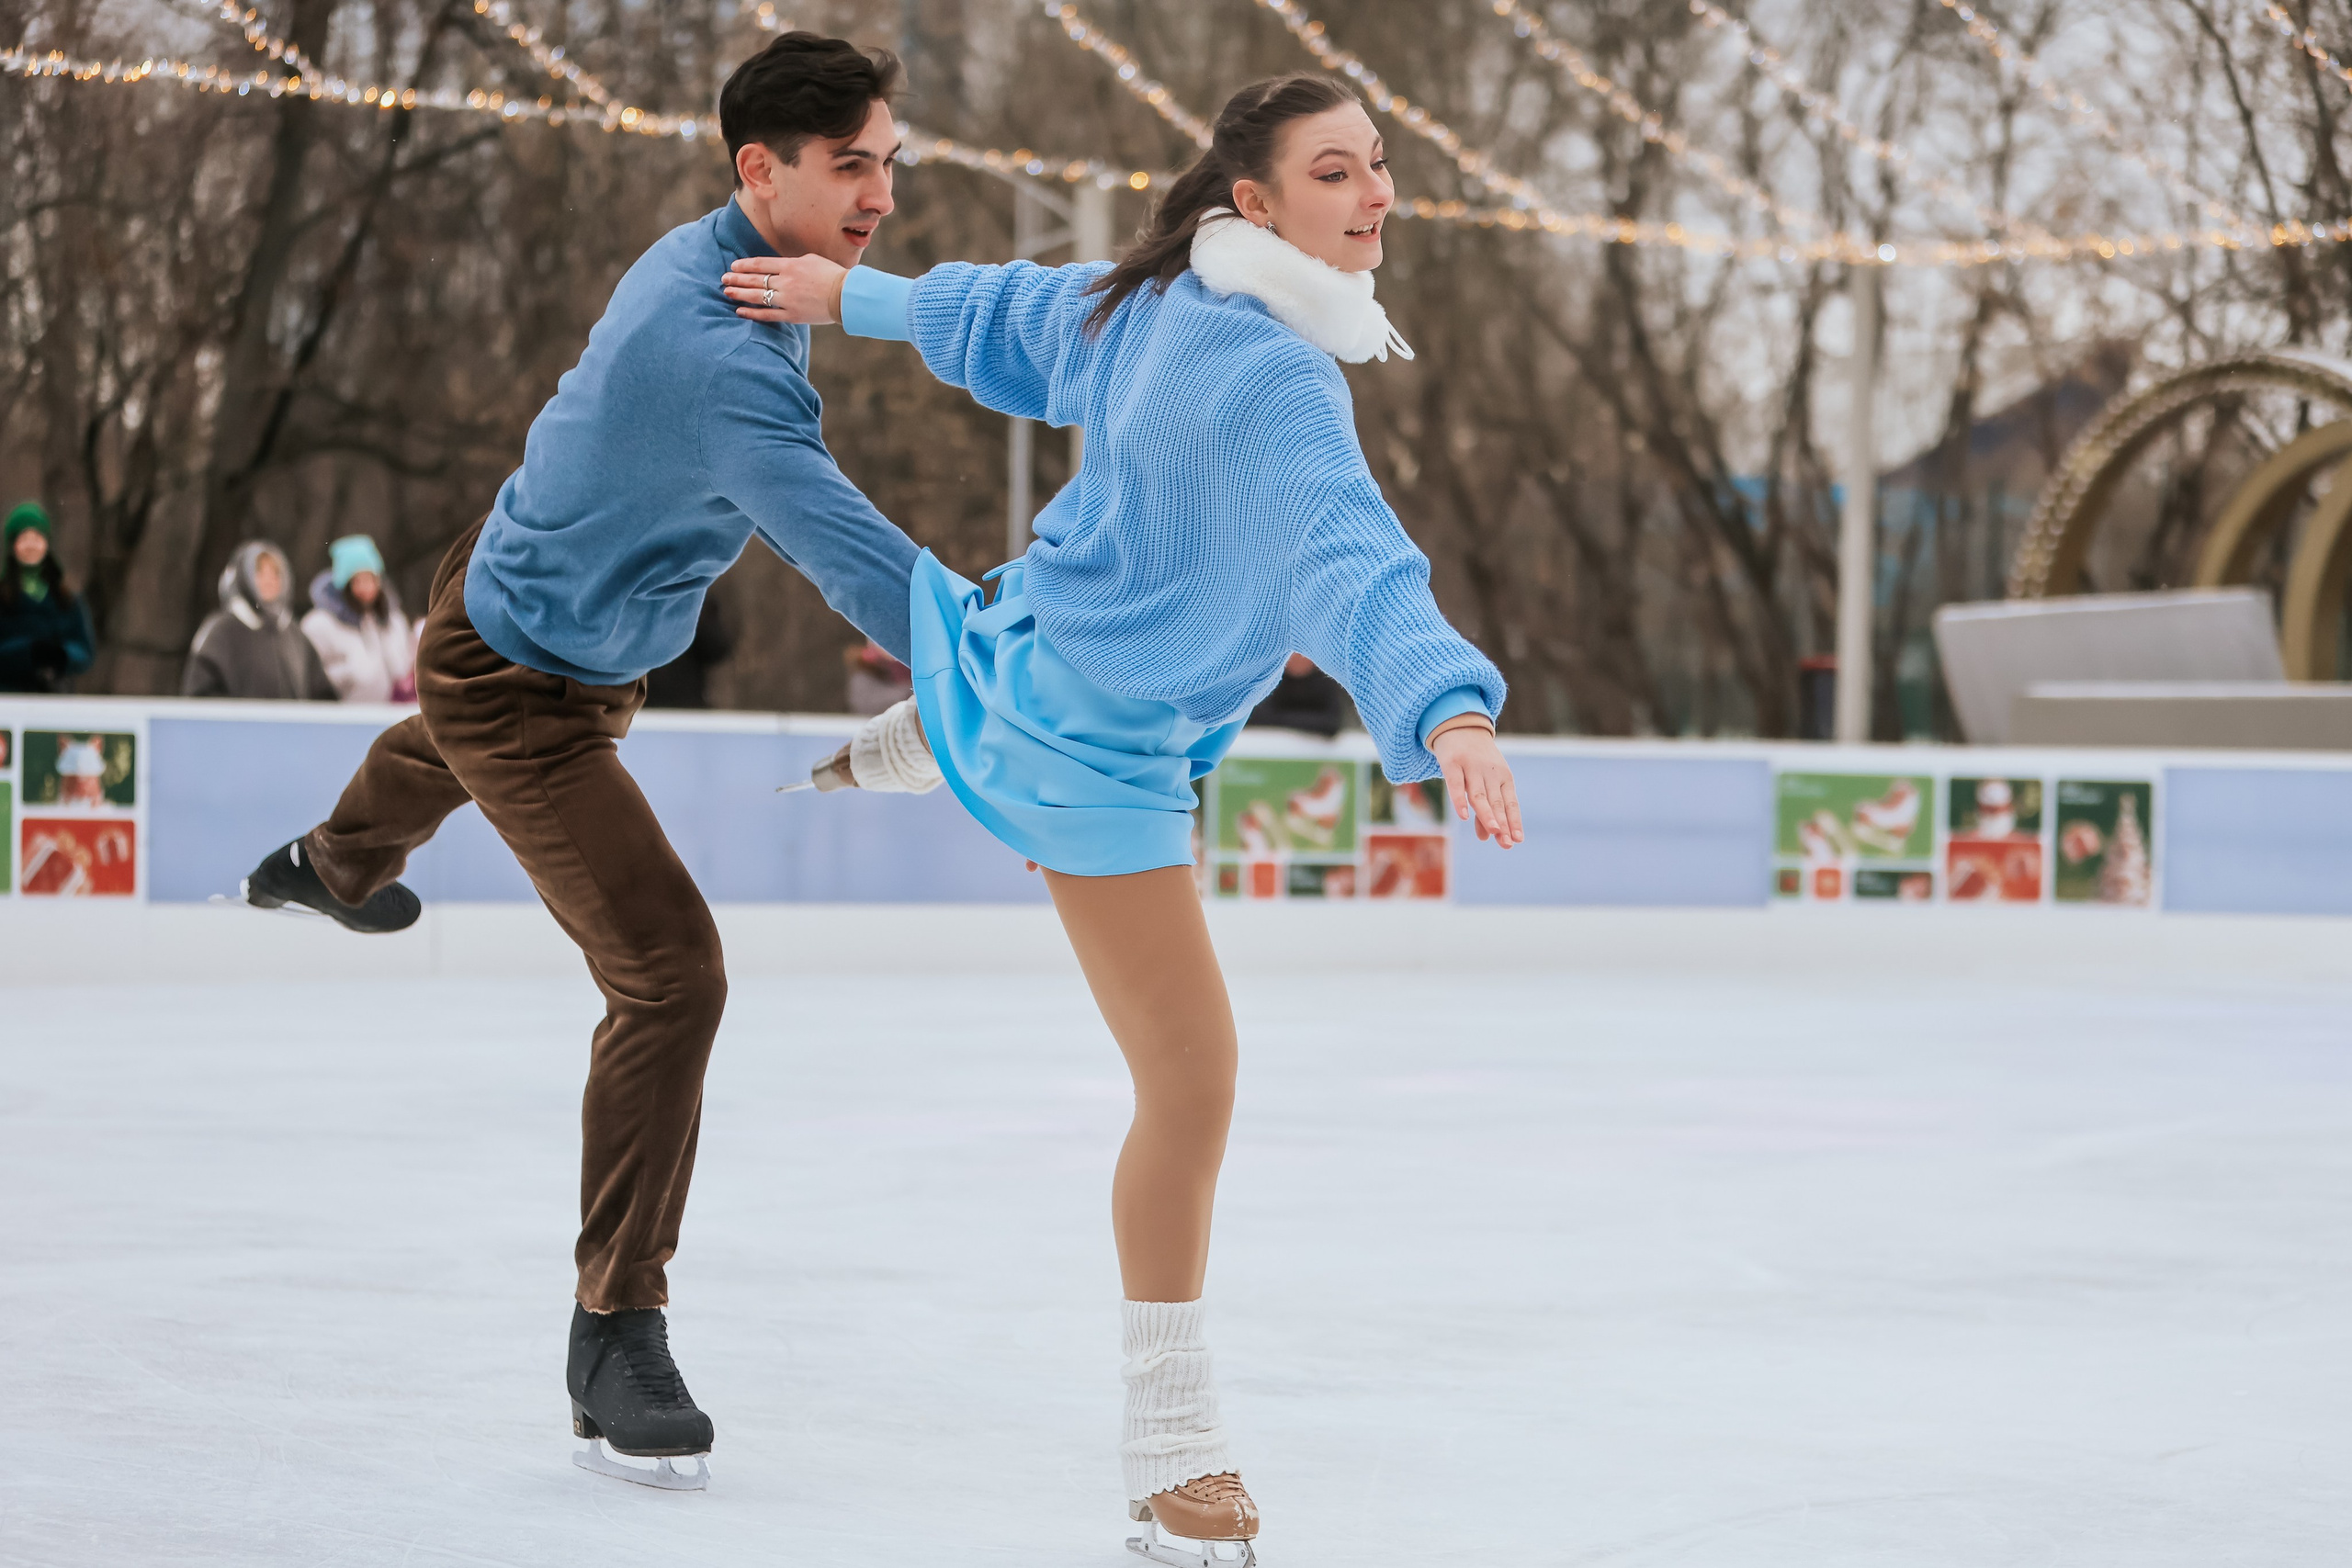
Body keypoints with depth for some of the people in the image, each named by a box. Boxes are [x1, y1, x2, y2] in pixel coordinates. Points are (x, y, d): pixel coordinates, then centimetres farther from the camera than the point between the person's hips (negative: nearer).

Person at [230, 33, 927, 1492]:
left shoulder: (726, 258, -9)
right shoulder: (720, 350, -40)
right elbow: (844, 547, -50)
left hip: (513, 593, 10)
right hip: (523, 687, -10)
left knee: (449, 751, 42)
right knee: (671, 973, -19)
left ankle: (336, 864, 80)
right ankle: (617, 1336, -9)